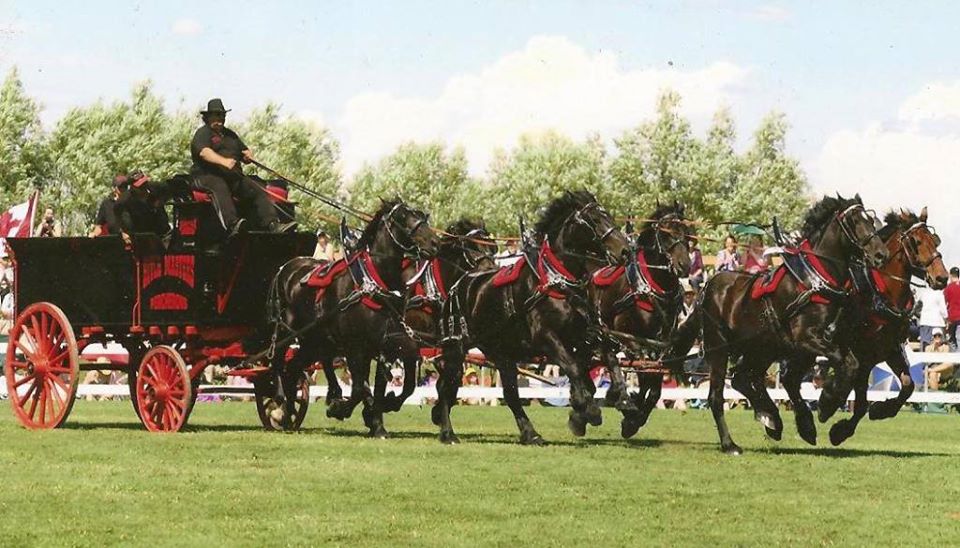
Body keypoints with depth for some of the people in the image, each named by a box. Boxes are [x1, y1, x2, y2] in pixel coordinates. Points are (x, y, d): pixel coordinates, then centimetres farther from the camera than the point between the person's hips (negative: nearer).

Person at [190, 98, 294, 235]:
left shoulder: (230, 134, 30)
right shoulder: (203, 133, 5)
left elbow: (244, 151, 34)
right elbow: (204, 152, -15)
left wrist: (248, 155, 6)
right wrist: (223, 161, -33)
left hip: (234, 177, 7)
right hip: (208, 175, -7)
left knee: (258, 191, -16)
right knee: (221, 189, -40)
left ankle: (273, 224, -33)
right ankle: (232, 224, -61)